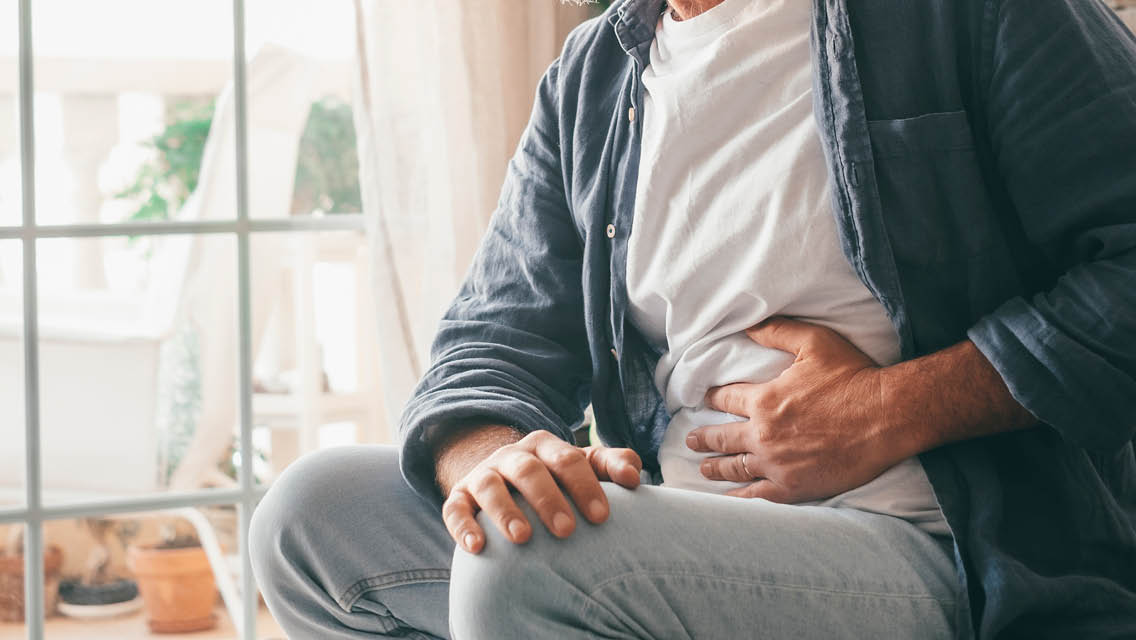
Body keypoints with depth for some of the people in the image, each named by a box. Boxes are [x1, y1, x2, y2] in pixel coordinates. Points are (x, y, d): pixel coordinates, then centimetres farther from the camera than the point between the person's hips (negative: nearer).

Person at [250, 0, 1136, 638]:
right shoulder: (587, 83, 16)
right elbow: (497, 341, 10)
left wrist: (893, 412, -14)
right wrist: (489, 459, -14)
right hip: (682, 542, 6)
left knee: (533, 565, -30)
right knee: (316, 510, -5)